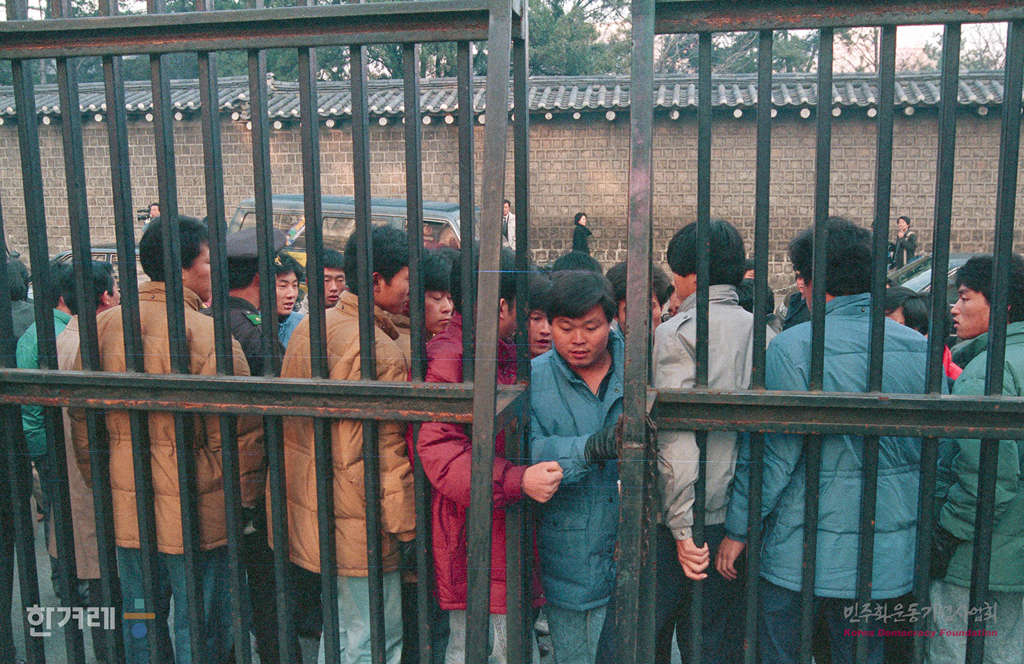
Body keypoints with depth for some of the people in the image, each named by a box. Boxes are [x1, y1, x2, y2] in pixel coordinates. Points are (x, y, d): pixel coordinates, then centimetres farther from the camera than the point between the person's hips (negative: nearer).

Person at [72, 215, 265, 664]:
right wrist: (243, 500, -4)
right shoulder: (206, 332, -19)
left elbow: (81, 414, 11)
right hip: (195, 513, -6)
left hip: (127, 510, 6)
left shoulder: (104, 326, 1)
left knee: (139, 625, 21)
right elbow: (237, 431, -19)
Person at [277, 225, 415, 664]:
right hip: (357, 525, -9)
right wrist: (404, 525, -10)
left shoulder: (310, 326, 6)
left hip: (310, 508, 9)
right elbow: (385, 454, -21)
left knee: (338, 625, 25)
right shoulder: (380, 352, -22)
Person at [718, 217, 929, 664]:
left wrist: (737, 530, -4)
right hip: (890, 551, 5)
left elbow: (771, 454, -16)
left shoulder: (793, 348, -17)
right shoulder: (920, 347, -1)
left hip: (803, 550, -5)